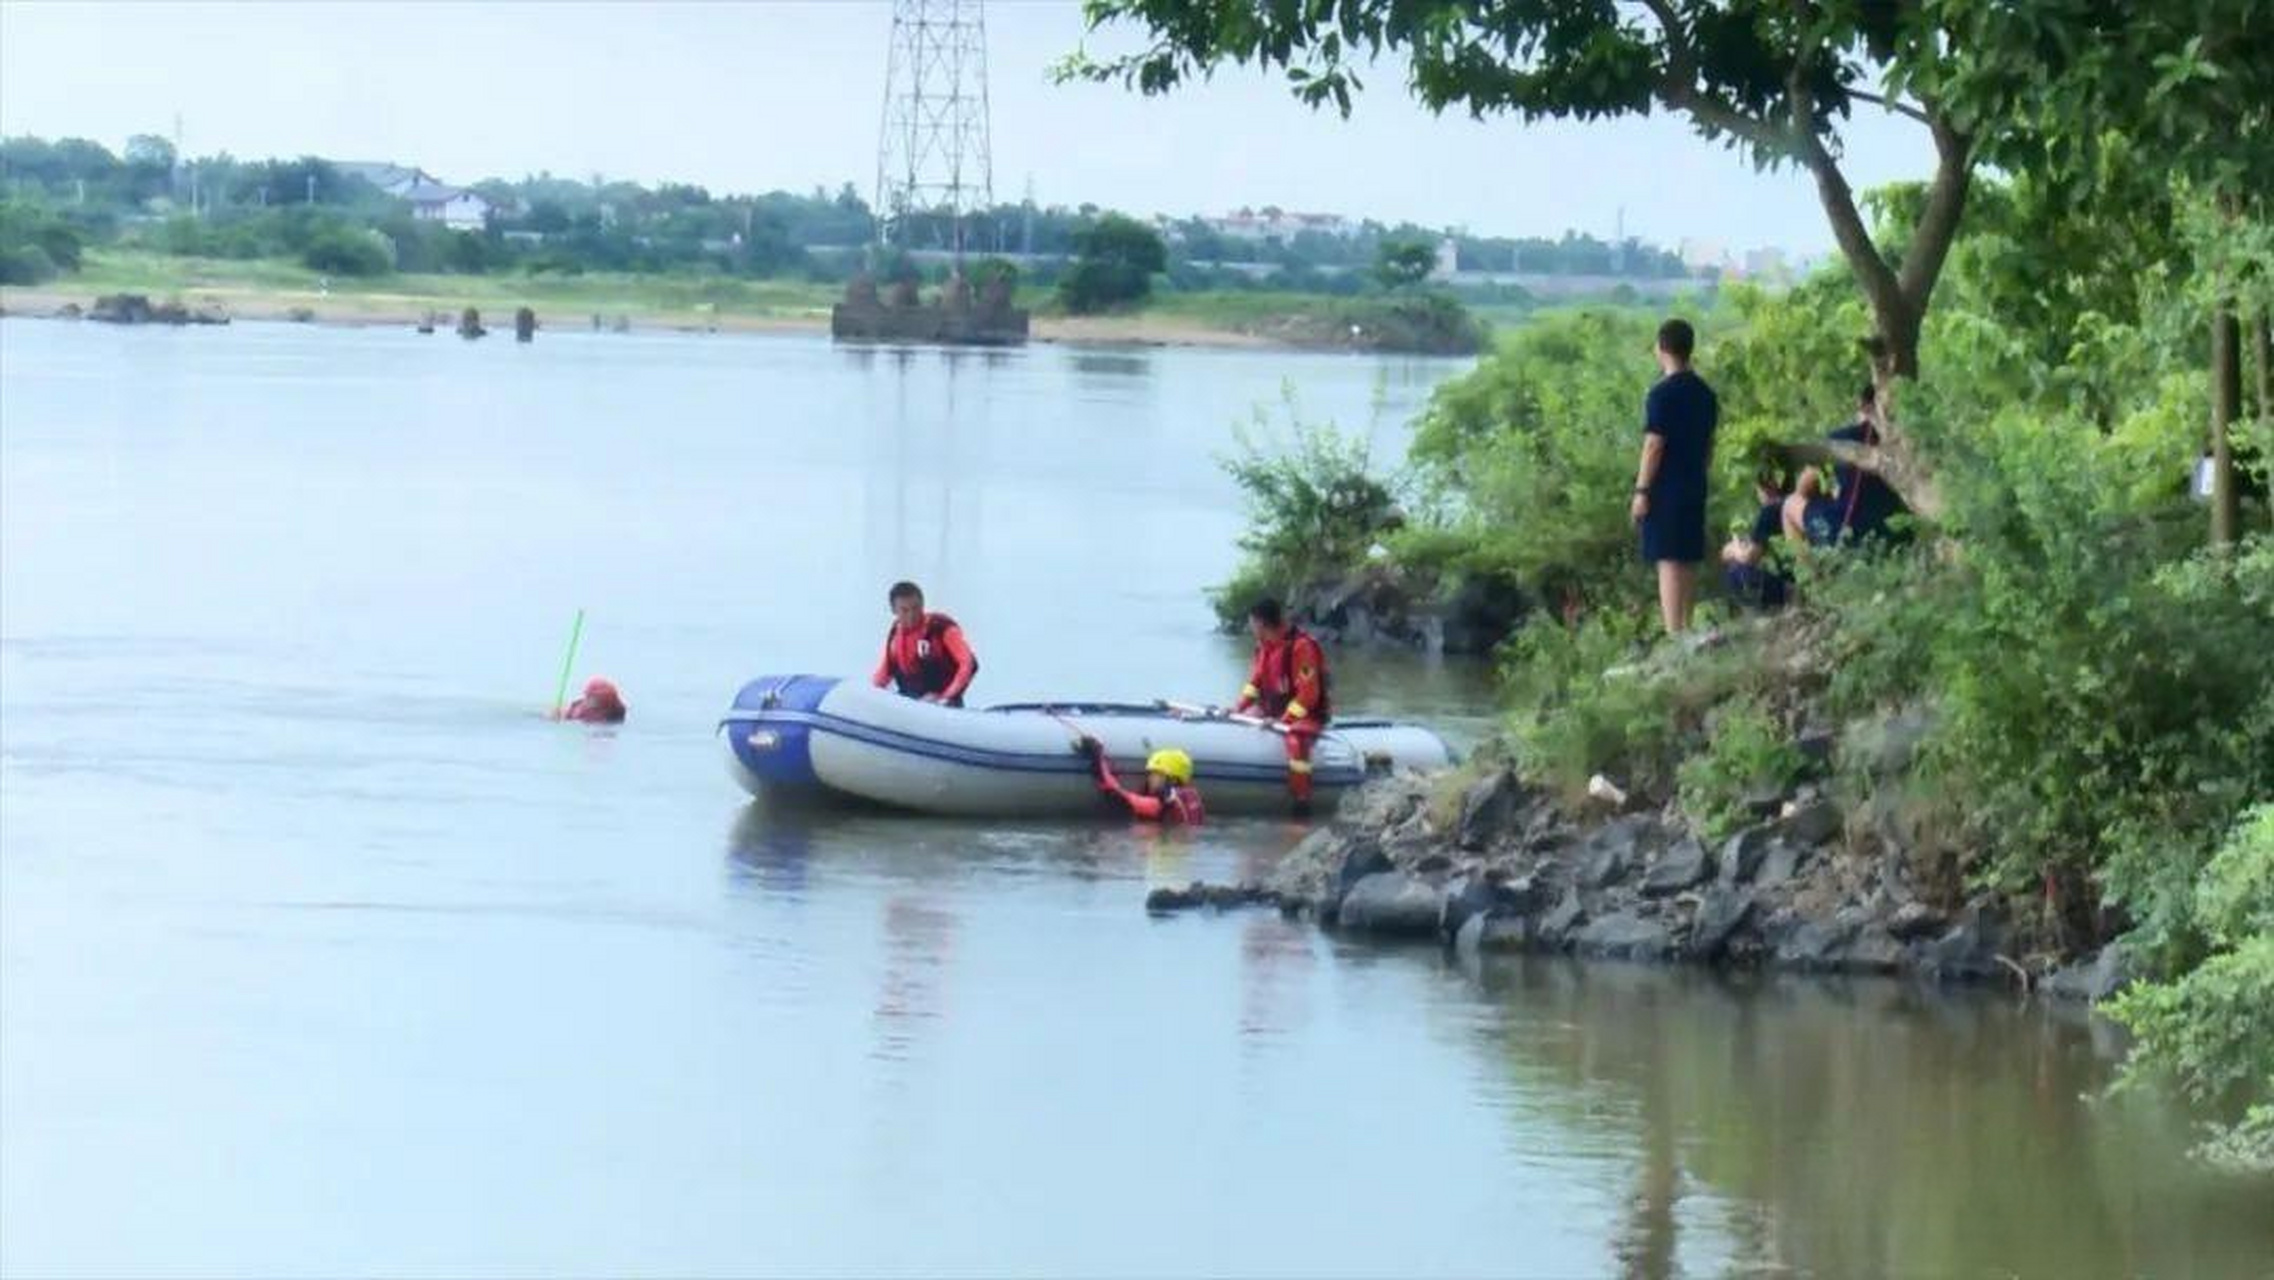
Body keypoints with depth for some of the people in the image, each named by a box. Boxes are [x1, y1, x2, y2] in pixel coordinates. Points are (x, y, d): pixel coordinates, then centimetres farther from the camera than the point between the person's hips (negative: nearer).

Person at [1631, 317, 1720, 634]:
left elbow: (1654, 444, -15)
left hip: (1665, 488, -8)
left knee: (1668, 561, -9)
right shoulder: (1705, 393, 11)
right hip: (1695, 486, 8)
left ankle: (1673, 634, -14)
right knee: (1688, 560, 13)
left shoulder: (1662, 393, -13)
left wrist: (1641, 491, -13)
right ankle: (1686, 629, 17)